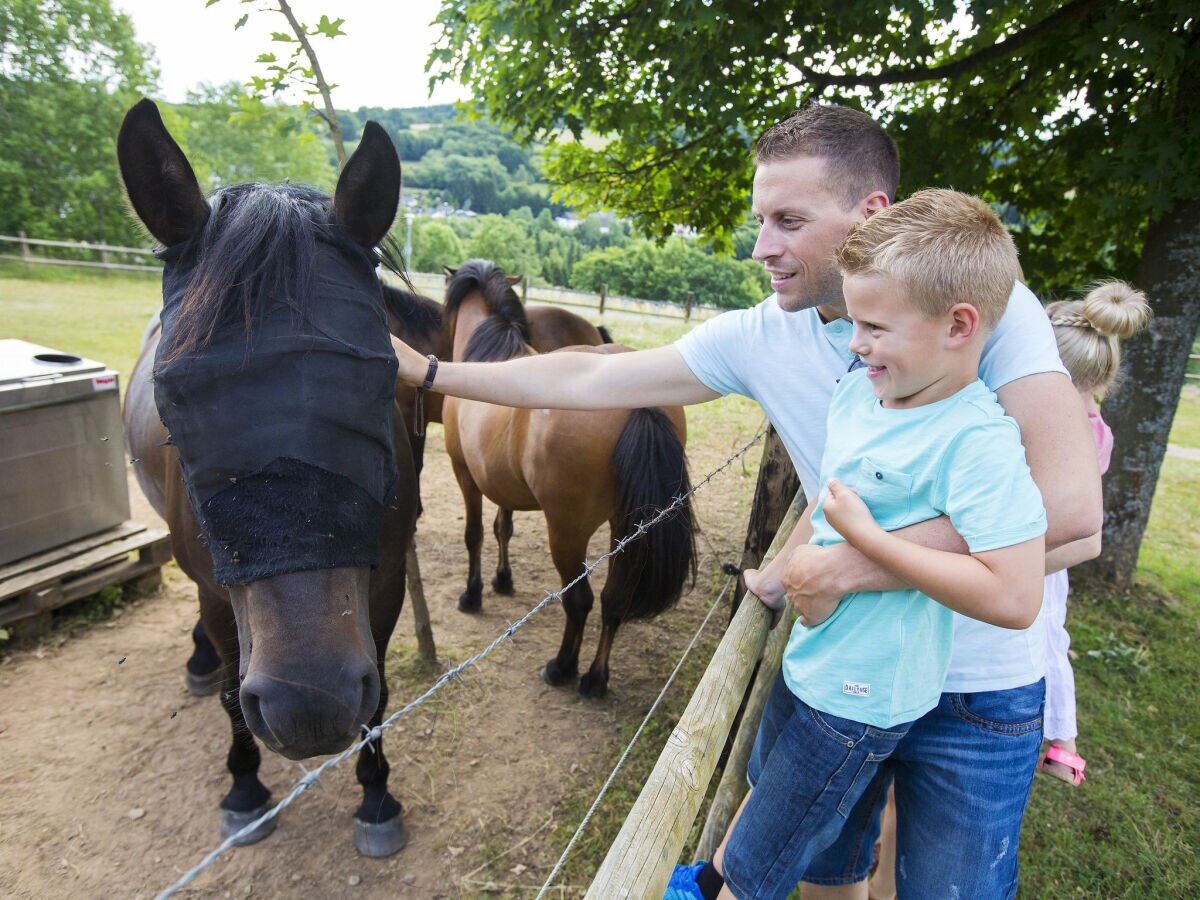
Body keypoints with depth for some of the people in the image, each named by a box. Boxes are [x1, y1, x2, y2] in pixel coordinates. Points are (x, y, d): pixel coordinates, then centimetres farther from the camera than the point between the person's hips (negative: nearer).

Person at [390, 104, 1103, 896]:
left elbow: (1070, 504, -30)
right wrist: (427, 371, -1)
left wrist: (845, 567, -27)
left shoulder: (990, 306, -19)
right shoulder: (757, 338, -9)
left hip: (978, 689, -3)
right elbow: (587, 381, -3)